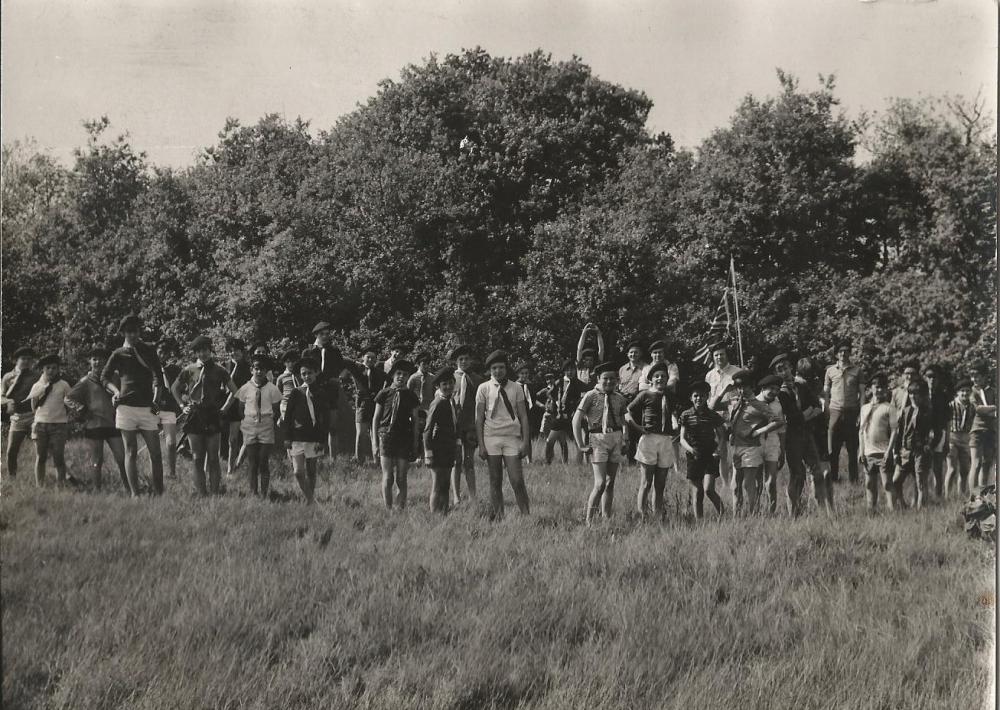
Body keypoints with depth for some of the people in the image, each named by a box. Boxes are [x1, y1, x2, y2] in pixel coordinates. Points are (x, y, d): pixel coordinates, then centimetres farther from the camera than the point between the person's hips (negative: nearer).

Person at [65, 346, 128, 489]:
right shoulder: (86, 381, 3)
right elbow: (68, 399, 3)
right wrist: (81, 409, -8)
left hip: (112, 424, 3)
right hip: (93, 426, -3)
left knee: (122, 459, -4)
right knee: (96, 462, 2)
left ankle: (128, 488, 0)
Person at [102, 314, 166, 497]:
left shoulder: (149, 351, 10)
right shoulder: (118, 354, 8)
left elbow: (157, 376, 3)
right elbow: (104, 378, 15)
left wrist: (156, 399, -11)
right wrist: (116, 391, -3)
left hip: (147, 407, 1)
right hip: (126, 407, -1)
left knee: (155, 453, -1)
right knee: (131, 453, -1)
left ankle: (158, 493, 5)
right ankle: (134, 494, -2)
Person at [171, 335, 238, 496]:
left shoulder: (219, 370, 4)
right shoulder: (189, 370, 6)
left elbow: (235, 391, 12)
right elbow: (174, 388, 21)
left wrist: (224, 408, 7)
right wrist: (182, 405, 12)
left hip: (213, 418, -1)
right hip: (194, 417, 1)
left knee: (213, 458, -1)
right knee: (197, 458, 1)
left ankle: (215, 492, 2)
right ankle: (201, 493, 4)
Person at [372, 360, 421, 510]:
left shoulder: (410, 396, 7)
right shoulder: (384, 394, 3)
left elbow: (415, 420, 12)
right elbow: (376, 418, 6)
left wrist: (415, 444, 7)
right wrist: (374, 441, 1)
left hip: (404, 440, 1)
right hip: (386, 437, -1)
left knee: (401, 479, 1)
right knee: (387, 478, -6)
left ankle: (401, 509, 7)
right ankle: (388, 510, -1)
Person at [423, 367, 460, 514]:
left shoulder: (451, 401, 10)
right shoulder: (438, 404, -15)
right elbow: (427, 430, -17)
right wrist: (428, 453, -19)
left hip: (449, 449, 8)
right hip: (438, 450, -8)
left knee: (446, 486, 13)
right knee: (438, 487, -5)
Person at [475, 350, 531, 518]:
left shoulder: (516, 388, 8)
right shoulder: (484, 388, 6)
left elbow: (523, 416, 9)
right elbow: (479, 418, 5)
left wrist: (525, 441, 0)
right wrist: (481, 445, -2)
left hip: (512, 437, 0)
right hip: (491, 437, 0)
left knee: (517, 481, -8)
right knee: (495, 482, 2)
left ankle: (525, 515, -2)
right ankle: (499, 517, 8)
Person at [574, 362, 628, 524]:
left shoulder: (619, 399, 10)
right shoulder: (591, 396, -4)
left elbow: (623, 422, 22)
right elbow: (576, 420, -5)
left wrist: (625, 441, 8)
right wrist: (581, 445, -9)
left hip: (616, 439, 5)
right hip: (598, 439, -5)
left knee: (610, 483, 6)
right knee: (600, 483, -13)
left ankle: (606, 518, 11)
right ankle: (589, 520, -6)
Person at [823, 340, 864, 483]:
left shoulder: (857, 371, 7)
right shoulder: (830, 371, 10)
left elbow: (861, 393, 6)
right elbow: (826, 393, 13)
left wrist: (860, 414, -3)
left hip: (851, 412, -1)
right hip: (835, 412, 1)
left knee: (852, 449, 0)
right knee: (833, 449, -2)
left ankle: (853, 479, 5)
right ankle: (833, 477, 3)